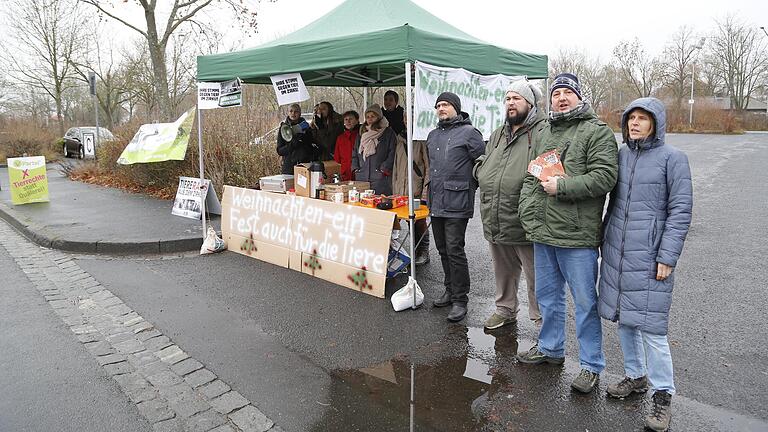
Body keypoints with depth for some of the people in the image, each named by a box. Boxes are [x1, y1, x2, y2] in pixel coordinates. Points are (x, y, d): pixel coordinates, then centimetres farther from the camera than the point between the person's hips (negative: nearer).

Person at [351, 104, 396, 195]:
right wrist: (355, 168, 9)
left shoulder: (388, 133, 4)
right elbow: (355, 152, 22)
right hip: (361, 176, 4)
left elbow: (392, 153, -2)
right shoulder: (361, 133, 20)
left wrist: (384, 169, -10)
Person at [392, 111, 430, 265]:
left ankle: (423, 253, 13)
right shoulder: (400, 138, 15)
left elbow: (428, 165, -8)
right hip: (401, 189, 6)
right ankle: (416, 252, 21)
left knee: (419, 221, 0)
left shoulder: (422, 139, -6)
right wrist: (394, 187, 14)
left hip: (417, 189, -6)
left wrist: (425, 188, -14)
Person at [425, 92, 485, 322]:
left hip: (457, 202, -7)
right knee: (443, 250, 14)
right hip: (435, 202, 7)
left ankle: (460, 299, 2)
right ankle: (450, 290, 28)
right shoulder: (433, 135, 17)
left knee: (454, 250, -8)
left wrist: (467, 186, -1)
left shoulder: (469, 133, -6)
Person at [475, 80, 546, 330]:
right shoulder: (497, 135, 17)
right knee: (503, 273, 24)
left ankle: (542, 319, 22)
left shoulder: (543, 132, -9)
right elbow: (481, 165, 26)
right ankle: (505, 310, 42)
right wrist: (483, 173, 7)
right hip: (495, 224, 8)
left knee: (536, 277, 6)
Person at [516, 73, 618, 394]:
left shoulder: (597, 132, -5)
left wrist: (561, 187, -19)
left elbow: (605, 176, -17)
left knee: (585, 301, 3)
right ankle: (550, 348, 38)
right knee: (547, 295, 20)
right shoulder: (544, 135, 17)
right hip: (543, 234, 7)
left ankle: (591, 364, 17)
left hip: (577, 235, -7)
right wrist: (528, 214, 4)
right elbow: (530, 178, 17)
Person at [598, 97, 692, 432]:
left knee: (650, 325, -4)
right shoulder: (621, 155, 9)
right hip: (617, 252, 5)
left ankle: (662, 394, 11)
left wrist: (667, 257, -12)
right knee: (624, 318, 13)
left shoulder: (672, 158, -5)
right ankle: (635, 376, 30)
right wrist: (606, 240, 14)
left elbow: (680, 211, -8)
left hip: (649, 255, -5)